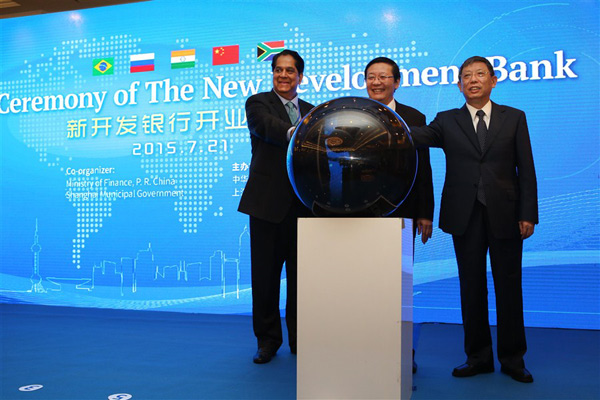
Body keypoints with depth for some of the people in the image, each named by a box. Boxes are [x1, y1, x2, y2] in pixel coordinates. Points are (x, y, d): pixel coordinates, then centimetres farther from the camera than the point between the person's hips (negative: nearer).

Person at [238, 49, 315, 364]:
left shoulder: (311, 112, 16)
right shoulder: (258, 103, 4)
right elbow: (266, 126, -20)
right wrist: (294, 132, -41)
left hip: (304, 205, 3)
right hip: (269, 203, -3)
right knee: (265, 274, 4)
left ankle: (300, 339, 24)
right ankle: (268, 340, 20)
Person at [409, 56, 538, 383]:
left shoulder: (514, 118, 7)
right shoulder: (447, 121, 8)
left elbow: (526, 169, 3)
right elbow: (419, 136, -11)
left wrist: (528, 214, -4)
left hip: (505, 214, 0)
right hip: (465, 216, 1)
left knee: (508, 286, 6)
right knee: (471, 286, 7)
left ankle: (512, 359, 22)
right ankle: (478, 357, 21)